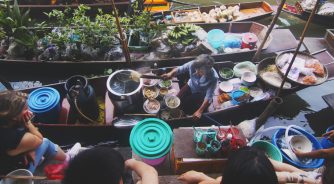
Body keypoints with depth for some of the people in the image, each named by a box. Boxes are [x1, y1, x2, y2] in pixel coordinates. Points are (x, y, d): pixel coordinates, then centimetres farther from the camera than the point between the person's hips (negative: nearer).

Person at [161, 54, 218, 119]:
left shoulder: (213, 77, -36)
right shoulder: (192, 64, -31)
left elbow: (208, 96, -30)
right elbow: (179, 69, -16)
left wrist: (200, 111, -30)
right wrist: (171, 73, -38)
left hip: (202, 94, -3)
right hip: (190, 86, 3)